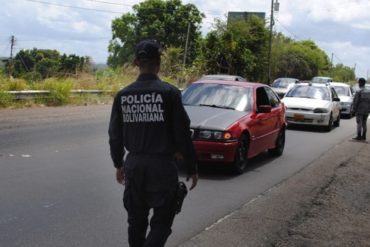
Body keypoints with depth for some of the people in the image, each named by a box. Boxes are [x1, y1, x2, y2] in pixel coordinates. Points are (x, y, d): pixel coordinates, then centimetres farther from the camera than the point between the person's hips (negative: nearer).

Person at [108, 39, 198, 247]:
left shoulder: (123, 95, 1)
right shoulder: (169, 93, -12)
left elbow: (115, 136, 8)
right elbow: (183, 134, -10)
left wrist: (119, 164, 23)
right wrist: (192, 168, 0)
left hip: (134, 165, 4)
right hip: (162, 165, -4)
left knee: (136, 220, 18)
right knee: (161, 221, 5)